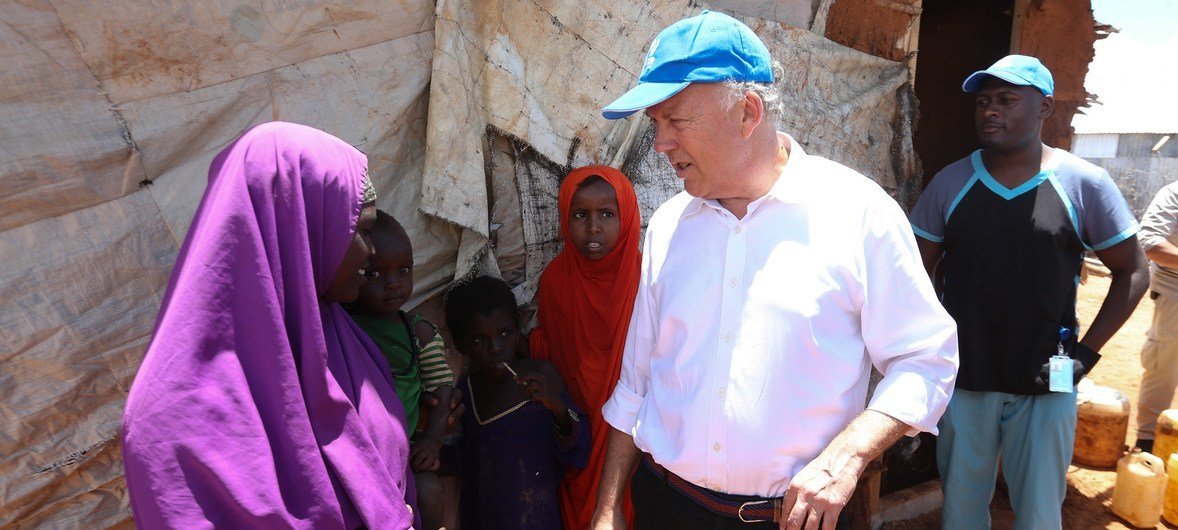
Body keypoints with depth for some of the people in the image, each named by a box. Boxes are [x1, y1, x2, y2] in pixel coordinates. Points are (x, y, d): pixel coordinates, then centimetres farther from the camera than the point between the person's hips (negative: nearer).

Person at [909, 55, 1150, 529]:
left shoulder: (1084, 185, -5)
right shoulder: (951, 183, -1)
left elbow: (1132, 272, 3)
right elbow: (920, 271, 7)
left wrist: (1086, 352, -5)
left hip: (1045, 383, -1)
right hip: (964, 379, 1)